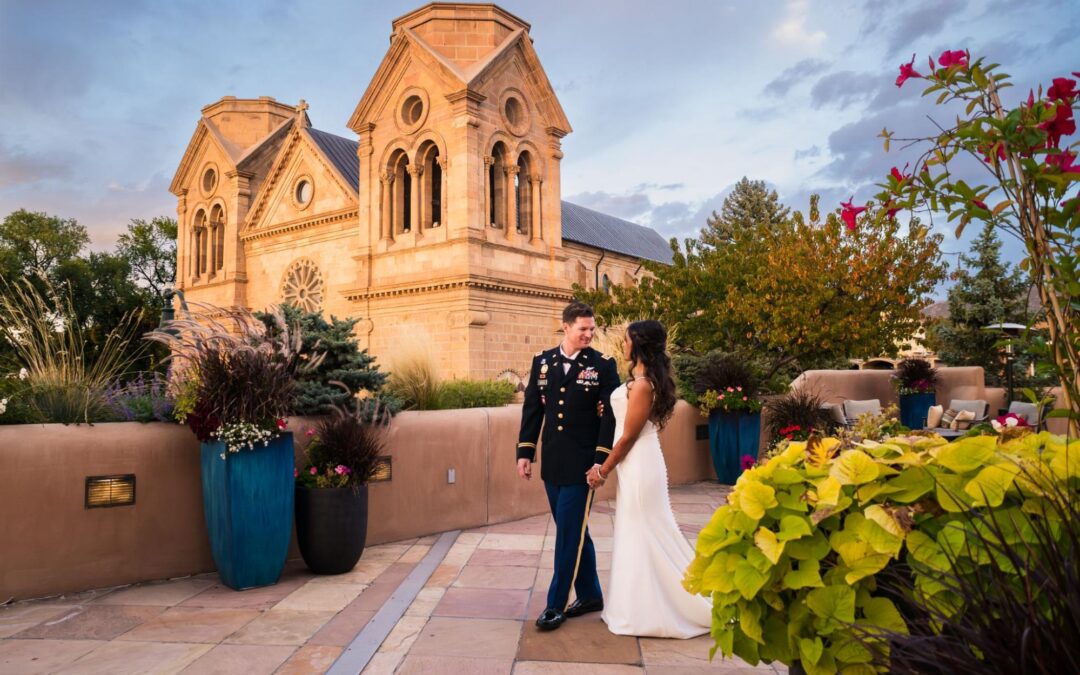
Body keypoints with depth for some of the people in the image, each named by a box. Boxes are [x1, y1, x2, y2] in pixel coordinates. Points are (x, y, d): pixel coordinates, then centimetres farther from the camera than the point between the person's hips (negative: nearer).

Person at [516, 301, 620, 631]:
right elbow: (532, 409, 8)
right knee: (574, 531, 15)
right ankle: (590, 595, 30)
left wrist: (602, 460, -13)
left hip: (582, 463, -4)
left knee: (569, 533, -1)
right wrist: (525, 451, 4)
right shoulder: (542, 362, 6)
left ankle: (556, 604, 10)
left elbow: (610, 416, -8)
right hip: (552, 462, 5)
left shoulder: (603, 365, -5)